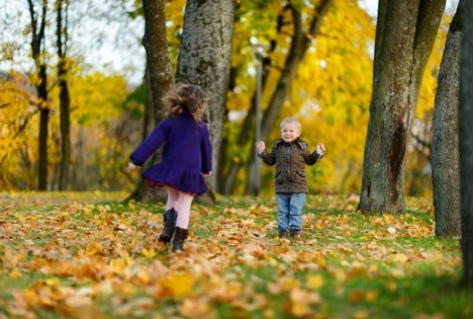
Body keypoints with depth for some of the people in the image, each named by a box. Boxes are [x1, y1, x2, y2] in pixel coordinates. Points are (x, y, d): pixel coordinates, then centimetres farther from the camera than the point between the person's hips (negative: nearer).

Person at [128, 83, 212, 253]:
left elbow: (152, 141, -4)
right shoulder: (201, 126, 3)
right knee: (184, 204, 3)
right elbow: (207, 149, 15)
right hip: (190, 171, -1)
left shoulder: (170, 122, 1)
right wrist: (207, 167, 32)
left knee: (173, 198, 23)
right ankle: (178, 242, -3)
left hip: (170, 168, 1)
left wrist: (136, 160, -4)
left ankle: (169, 227, 0)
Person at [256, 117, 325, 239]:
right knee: (282, 211, 6)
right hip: (281, 185, 2)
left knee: (296, 210, 1)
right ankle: (283, 229, 12)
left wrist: (318, 153, 0)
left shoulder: (301, 146, 3)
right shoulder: (277, 146, 7)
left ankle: (295, 229, 9)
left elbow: (309, 160, 13)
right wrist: (262, 151, 4)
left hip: (298, 186, -2)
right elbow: (270, 160, 15)